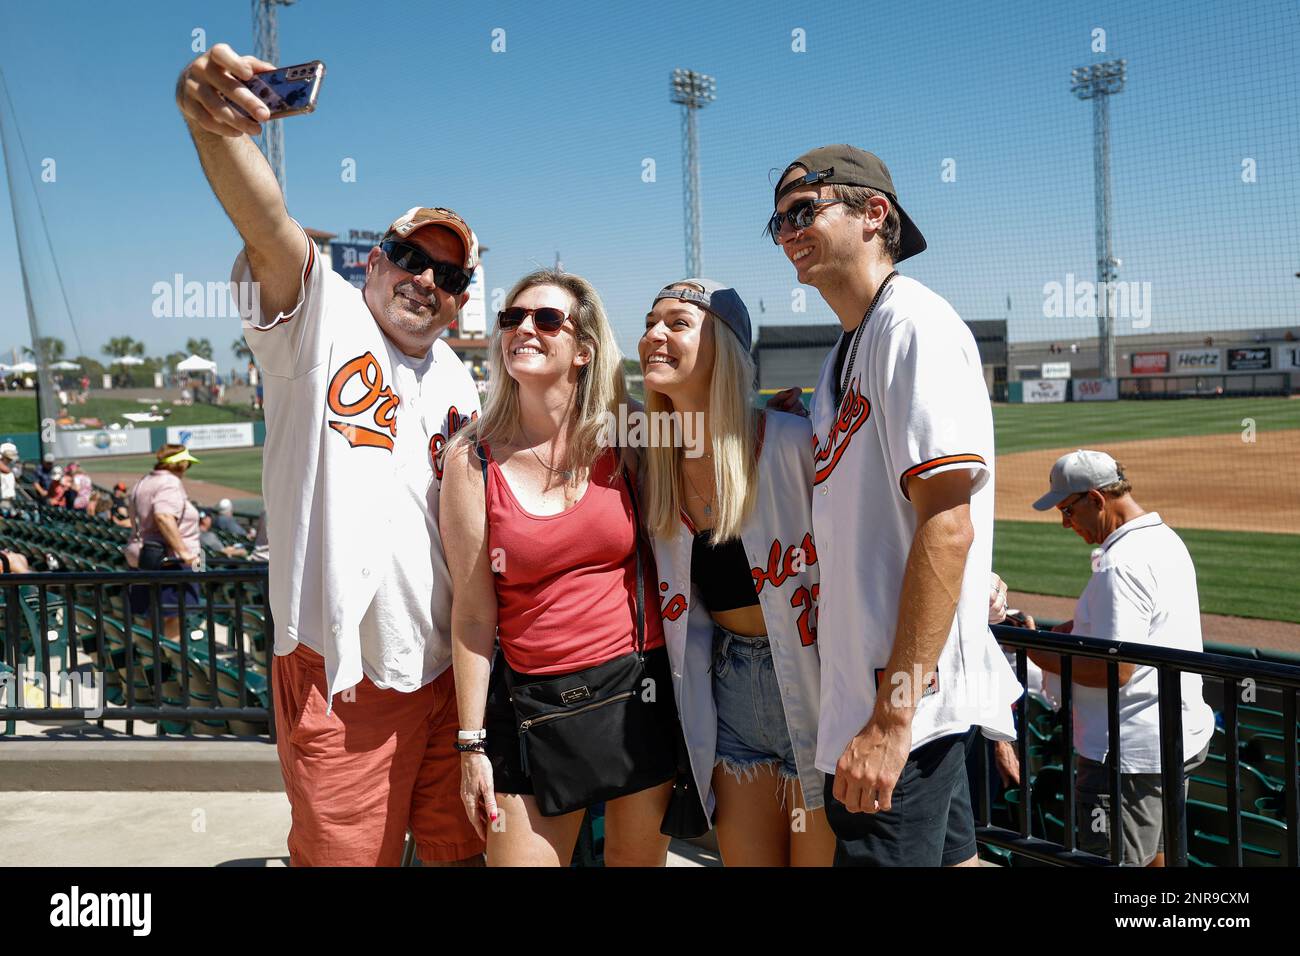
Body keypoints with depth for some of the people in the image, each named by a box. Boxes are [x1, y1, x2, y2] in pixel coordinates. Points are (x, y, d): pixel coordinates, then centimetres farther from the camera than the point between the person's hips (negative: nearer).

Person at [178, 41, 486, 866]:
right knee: (343, 853, 6)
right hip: (338, 673, -5)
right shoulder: (322, 318, -4)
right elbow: (267, 220, -25)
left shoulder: (460, 384, 13)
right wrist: (217, 125, -44)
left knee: (459, 850, 16)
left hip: (449, 669, 5)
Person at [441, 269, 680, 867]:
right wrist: (472, 743, -2)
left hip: (642, 689, 1)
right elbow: (473, 615, -3)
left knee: (640, 856, 13)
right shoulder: (473, 461, -4)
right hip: (534, 703, -1)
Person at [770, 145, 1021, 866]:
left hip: (909, 700, -9)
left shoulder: (916, 325, -14)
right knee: (951, 854, 19)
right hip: (871, 691, 9)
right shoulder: (847, 351, 17)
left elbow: (946, 525, -23)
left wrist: (892, 715, -25)